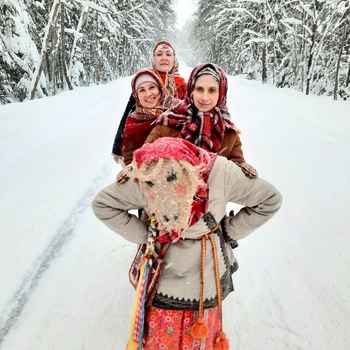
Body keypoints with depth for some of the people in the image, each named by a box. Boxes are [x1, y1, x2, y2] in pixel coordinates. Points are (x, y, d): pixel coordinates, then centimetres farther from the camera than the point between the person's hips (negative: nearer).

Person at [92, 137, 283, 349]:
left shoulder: (219, 172, -25)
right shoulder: (139, 182, -24)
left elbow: (270, 200, -12)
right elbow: (102, 204, -9)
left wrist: (229, 232, -13)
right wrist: (142, 235, -15)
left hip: (207, 282, 1)